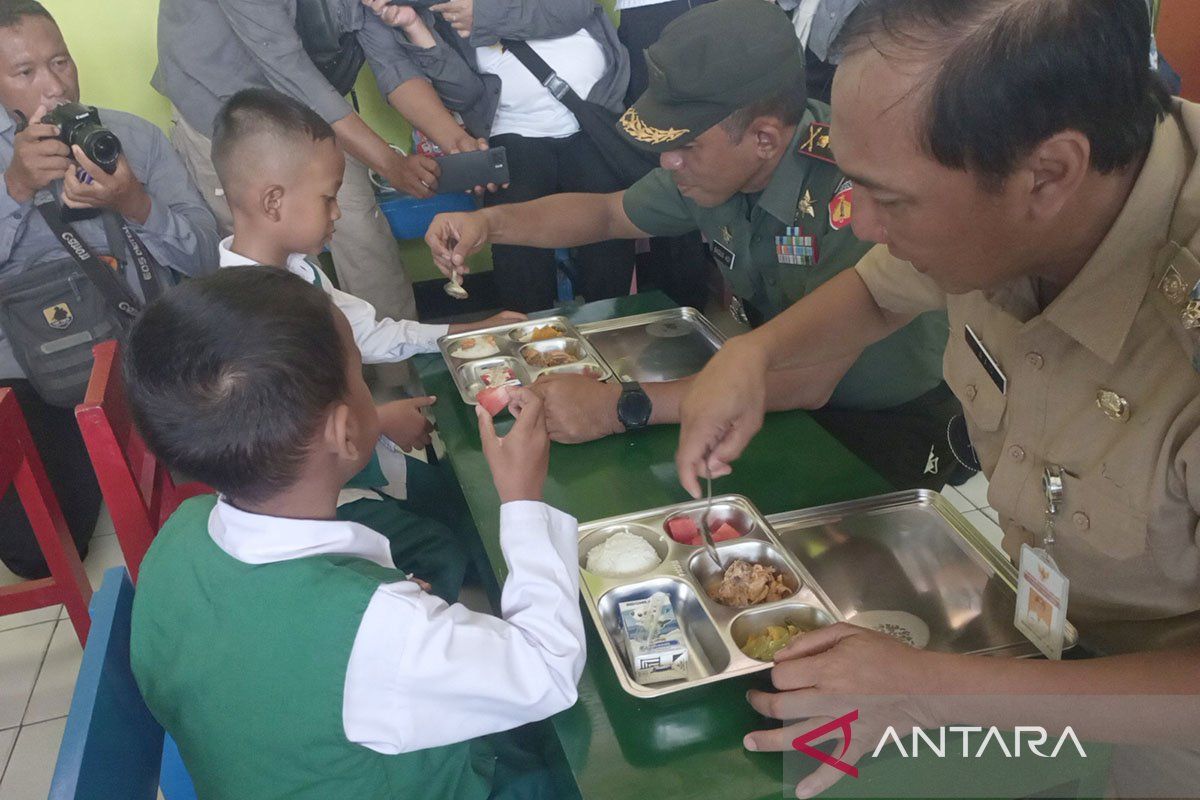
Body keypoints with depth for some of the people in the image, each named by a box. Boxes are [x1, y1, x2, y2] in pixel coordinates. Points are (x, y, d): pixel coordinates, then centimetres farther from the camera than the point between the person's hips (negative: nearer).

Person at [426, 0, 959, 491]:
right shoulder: (719, 159, -10)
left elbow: (808, 379, -35)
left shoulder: (857, 190, -32)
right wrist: (490, 223, -8)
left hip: (892, 423, -6)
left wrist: (619, 408, -36)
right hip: (780, 386, 6)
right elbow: (607, 214, 7)